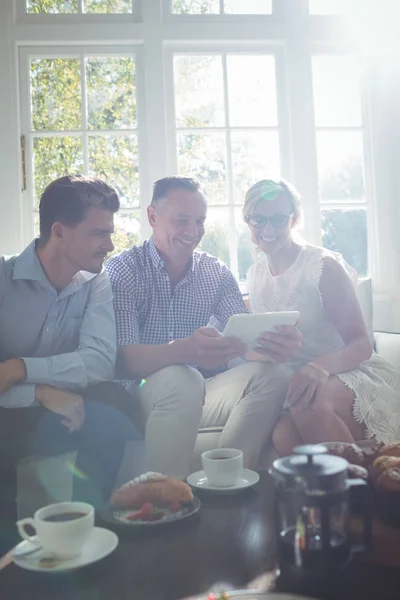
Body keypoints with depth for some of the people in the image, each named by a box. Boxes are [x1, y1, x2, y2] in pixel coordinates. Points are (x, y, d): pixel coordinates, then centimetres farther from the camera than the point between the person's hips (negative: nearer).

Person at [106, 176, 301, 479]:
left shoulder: (217, 273, 7)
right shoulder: (122, 271, -7)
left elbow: (247, 339, -3)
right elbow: (125, 359, -20)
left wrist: (275, 345, -29)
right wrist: (182, 351, -42)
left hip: (198, 394, 5)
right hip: (140, 394, -5)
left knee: (272, 375, -18)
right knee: (181, 380, -35)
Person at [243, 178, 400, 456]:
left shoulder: (324, 266, -11)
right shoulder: (256, 274, 8)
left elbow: (361, 344, -14)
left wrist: (321, 366, -35)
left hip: (348, 372, -3)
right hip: (293, 378, 4)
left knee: (307, 402, -37)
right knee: (284, 436, -31)